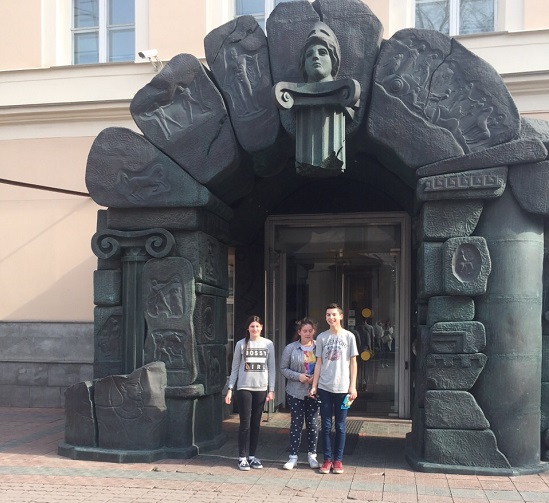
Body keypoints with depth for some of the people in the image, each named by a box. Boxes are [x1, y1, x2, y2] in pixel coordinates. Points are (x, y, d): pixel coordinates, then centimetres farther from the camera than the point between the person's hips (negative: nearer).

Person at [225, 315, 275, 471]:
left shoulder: (268, 344, 3)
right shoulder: (241, 344, 0)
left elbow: (271, 368, 4)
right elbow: (235, 368, 3)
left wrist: (271, 389, -1)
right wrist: (230, 389, -2)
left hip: (261, 389, 2)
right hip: (244, 388, -1)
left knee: (256, 423, 7)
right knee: (245, 423, -2)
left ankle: (252, 456, 15)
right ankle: (242, 457, 5)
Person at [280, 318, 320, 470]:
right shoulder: (290, 348, -2)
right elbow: (283, 368, 0)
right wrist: (298, 376, -14)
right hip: (295, 392, -1)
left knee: (313, 423, 8)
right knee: (296, 423, 2)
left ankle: (312, 455, 21)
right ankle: (293, 456, 11)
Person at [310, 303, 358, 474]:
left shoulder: (348, 336, 1)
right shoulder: (321, 337, 5)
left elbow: (353, 363, 2)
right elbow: (319, 363, 7)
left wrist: (353, 387, -4)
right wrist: (314, 386, 2)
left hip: (342, 388, -1)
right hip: (324, 387, 1)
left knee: (340, 426, 5)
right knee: (326, 425, 5)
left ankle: (338, 460, 14)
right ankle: (327, 459, 13)